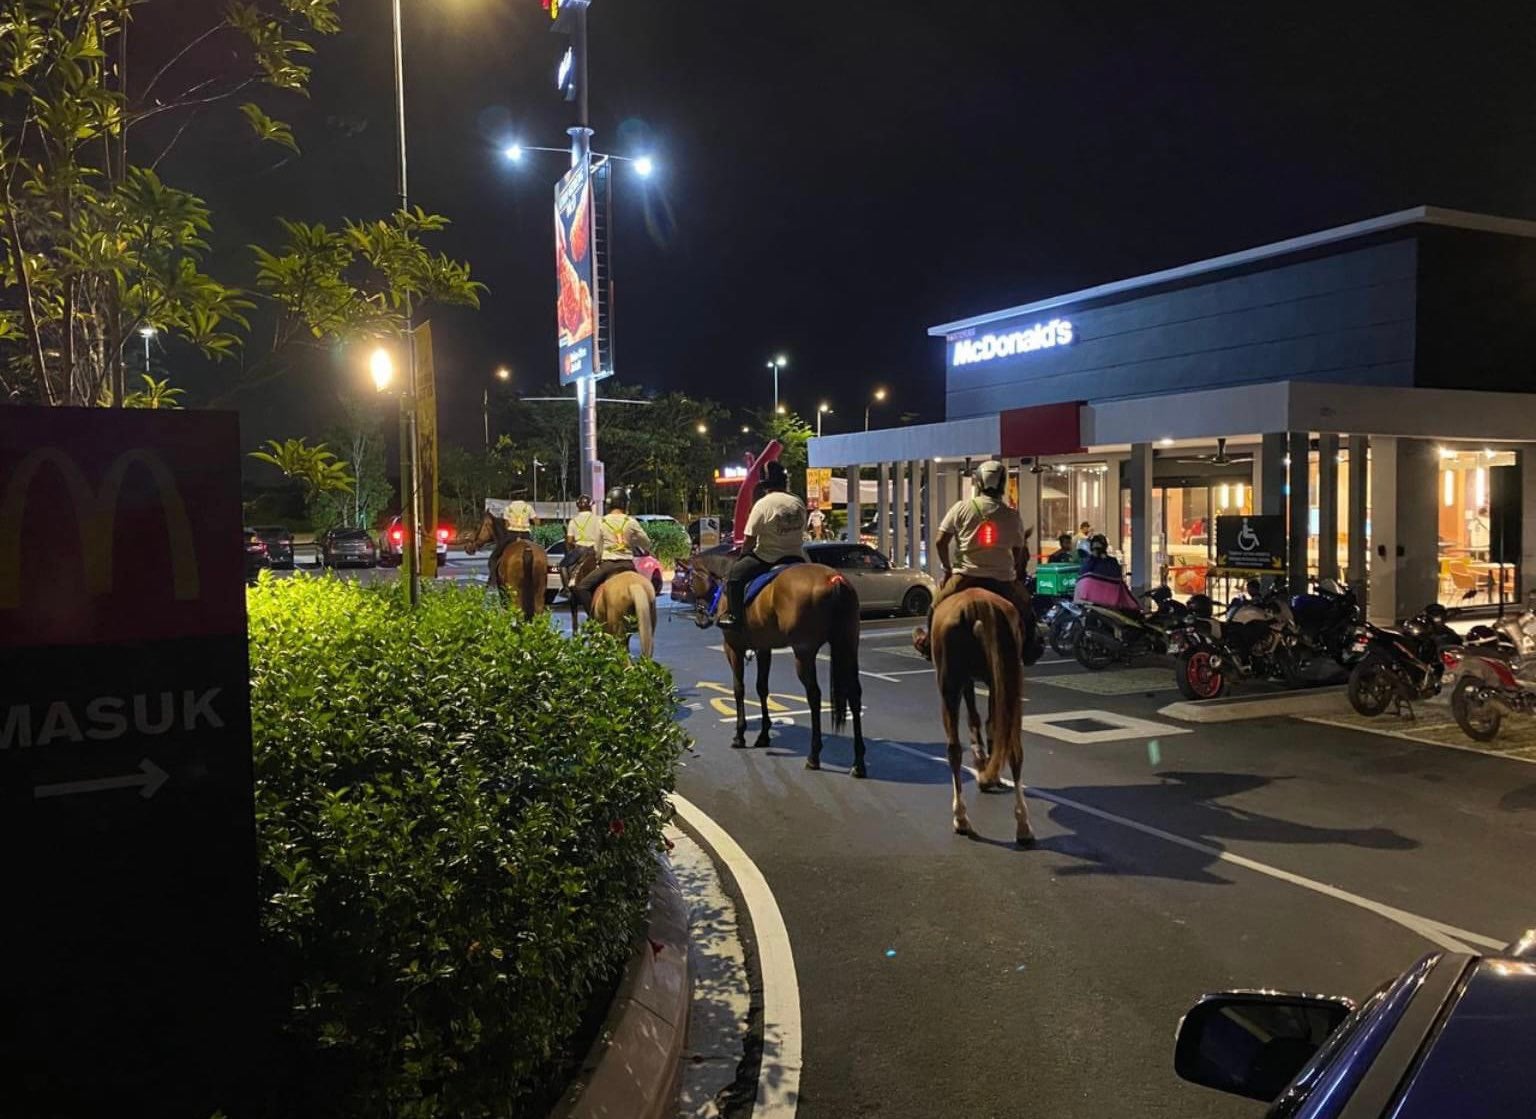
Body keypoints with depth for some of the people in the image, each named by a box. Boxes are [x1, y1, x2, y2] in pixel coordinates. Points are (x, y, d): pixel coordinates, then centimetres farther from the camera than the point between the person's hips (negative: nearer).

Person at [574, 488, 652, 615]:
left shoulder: (602, 522, 1)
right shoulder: (631, 522, 2)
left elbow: (598, 548, 7)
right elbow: (647, 544, 9)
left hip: (608, 564, -2)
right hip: (628, 564, 2)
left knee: (581, 588, 6)